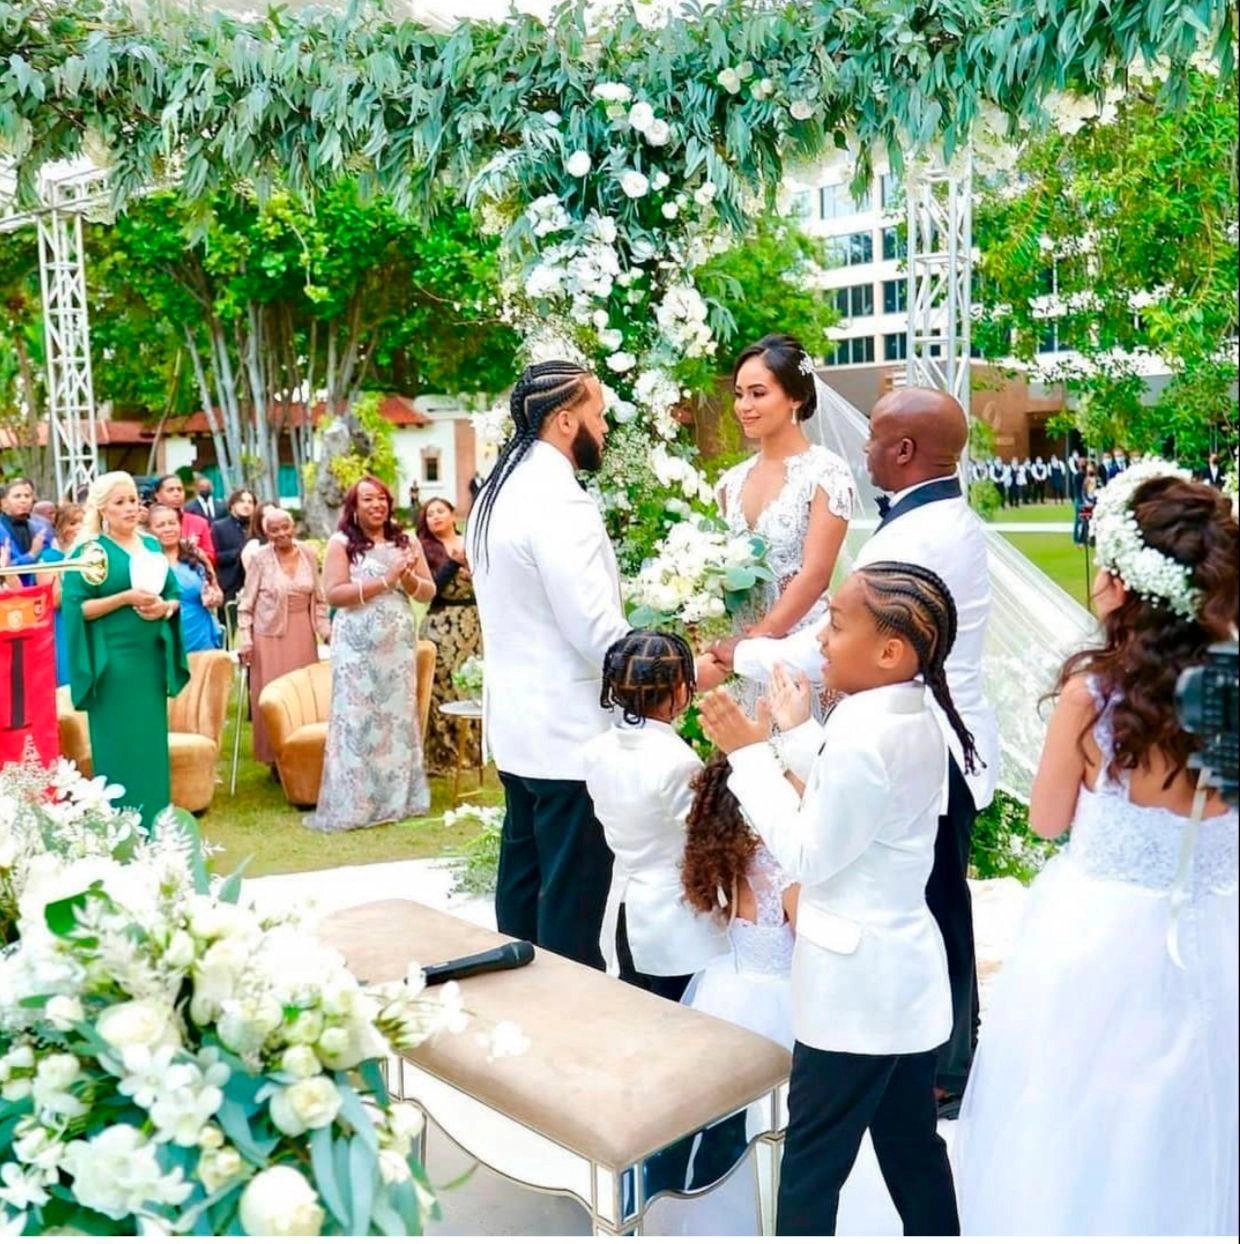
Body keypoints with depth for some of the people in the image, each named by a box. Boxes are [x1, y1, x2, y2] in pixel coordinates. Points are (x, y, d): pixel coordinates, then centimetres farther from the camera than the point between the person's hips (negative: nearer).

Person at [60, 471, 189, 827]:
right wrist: (126, 597, -19)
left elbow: (174, 595, 15)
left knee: (153, 742, 8)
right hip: (113, 662, -5)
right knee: (120, 746, -2)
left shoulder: (152, 545, 13)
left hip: (151, 657, 6)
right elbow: (75, 606, -11)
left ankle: (154, 828, 17)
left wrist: (164, 606, -8)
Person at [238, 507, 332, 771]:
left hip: (302, 634, 3)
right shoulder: (260, 558, -6)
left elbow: (319, 599, 8)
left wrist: (326, 631, 4)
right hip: (270, 634, -3)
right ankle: (276, 757, 10)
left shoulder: (307, 555, 3)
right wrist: (244, 639, -10)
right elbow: (246, 603, -4)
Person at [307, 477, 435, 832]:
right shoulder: (341, 543, -1)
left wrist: (407, 577, -12)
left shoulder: (407, 543, 9)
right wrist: (385, 581, -16)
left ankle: (398, 798, 15)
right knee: (358, 719, -2)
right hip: (358, 645, -3)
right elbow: (333, 594, -12)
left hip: (399, 643, 4)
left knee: (398, 716, 7)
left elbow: (429, 592, 8)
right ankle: (353, 804, 4)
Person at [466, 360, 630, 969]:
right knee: (574, 898, 0)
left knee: (523, 880, 19)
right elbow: (598, 630, -23)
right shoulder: (558, 502, -19)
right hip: (569, 732, -10)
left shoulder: (501, 491, 11)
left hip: (517, 722, 10)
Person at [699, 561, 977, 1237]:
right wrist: (798, 735, 7)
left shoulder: (865, 738, -26)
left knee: (813, 1158, 7)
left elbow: (806, 854, -19)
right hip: (906, 977, 9)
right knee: (912, 1146, 21)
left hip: (853, 986, -9)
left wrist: (751, 753, -13)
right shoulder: (917, 722, 3)